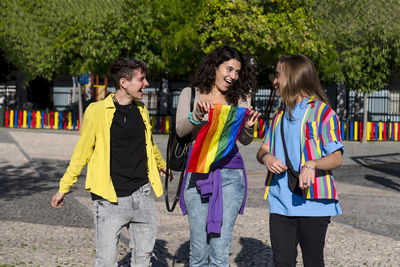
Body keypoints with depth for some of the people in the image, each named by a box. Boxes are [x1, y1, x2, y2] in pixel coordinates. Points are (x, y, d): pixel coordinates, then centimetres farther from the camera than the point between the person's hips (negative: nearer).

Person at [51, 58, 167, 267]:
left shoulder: (142, 110, 9)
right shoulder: (97, 111, -7)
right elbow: (82, 151, 1)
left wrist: (162, 166, 44)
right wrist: (63, 188, 3)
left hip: (141, 195, 5)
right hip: (110, 200, -5)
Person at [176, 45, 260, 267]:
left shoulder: (239, 98, 12)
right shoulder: (191, 94, 8)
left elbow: (245, 140, 8)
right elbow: (180, 130, -4)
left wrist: (249, 127, -13)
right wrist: (197, 114, -23)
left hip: (230, 173, 1)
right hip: (197, 172, -1)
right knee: (199, 247, 2)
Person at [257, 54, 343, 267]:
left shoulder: (322, 112, -3)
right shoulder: (280, 114, 20)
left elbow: (337, 158, -9)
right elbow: (263, 150, 18)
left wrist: (312, 164, -28)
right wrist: (266, 158, -6)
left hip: (313, 201, -5)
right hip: (281, 203, 6)